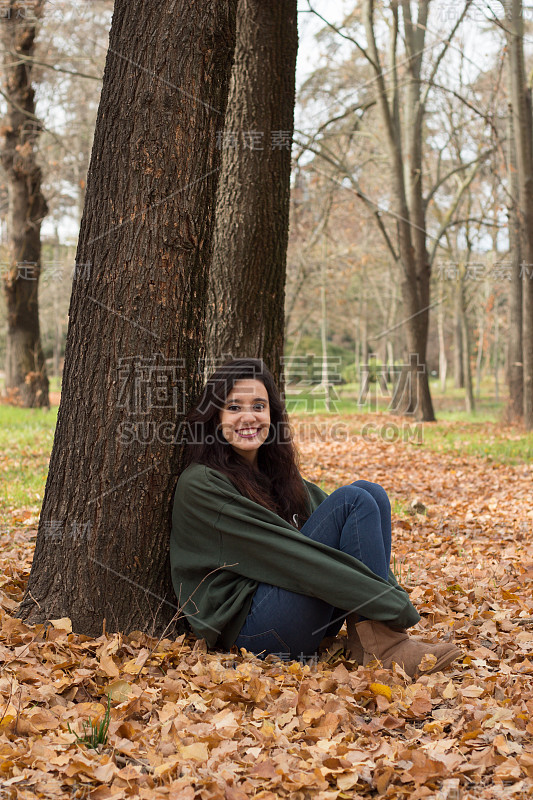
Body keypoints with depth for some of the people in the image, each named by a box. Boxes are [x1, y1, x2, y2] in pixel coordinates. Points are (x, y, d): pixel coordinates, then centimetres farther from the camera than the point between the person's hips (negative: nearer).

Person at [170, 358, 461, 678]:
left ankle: (369, 639, -16)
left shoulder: (275, 471, 15)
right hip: (248, 625, -8)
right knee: (354, 501, -16)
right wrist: (395, 603, -22)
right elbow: (282, 554, -19)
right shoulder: (201, 484, -11)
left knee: (369, 492, -7)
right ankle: (383, 645, -17)